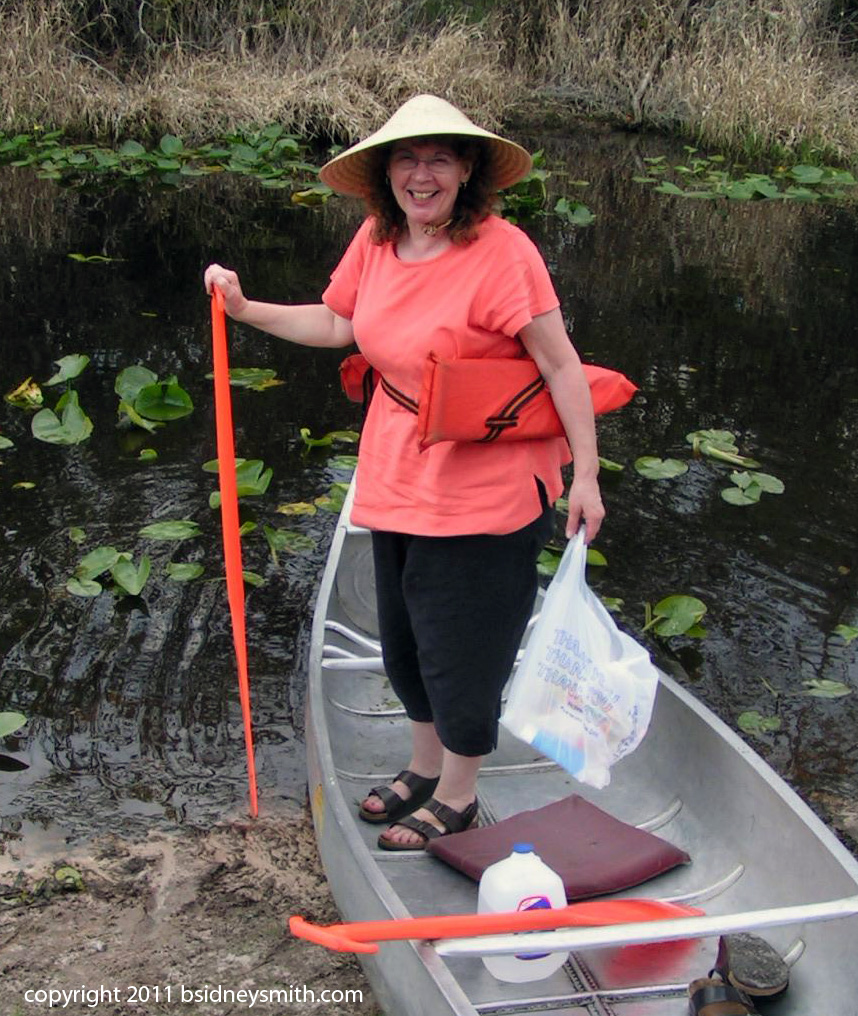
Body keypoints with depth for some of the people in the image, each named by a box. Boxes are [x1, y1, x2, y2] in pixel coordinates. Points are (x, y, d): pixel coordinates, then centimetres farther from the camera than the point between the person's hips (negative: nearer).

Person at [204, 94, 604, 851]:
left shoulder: (500, 250, -20)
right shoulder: (375, 241, 0)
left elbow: (562, 363, -19)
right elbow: (336, 324, 14)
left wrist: (585, 474, -19)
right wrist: (245, 309, 5)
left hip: (483, 487, -7)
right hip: (400, 476, 8)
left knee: (463, 644, 7)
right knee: (407, 633, 21)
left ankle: (457, 797, 29)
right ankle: (426, 766, 44)